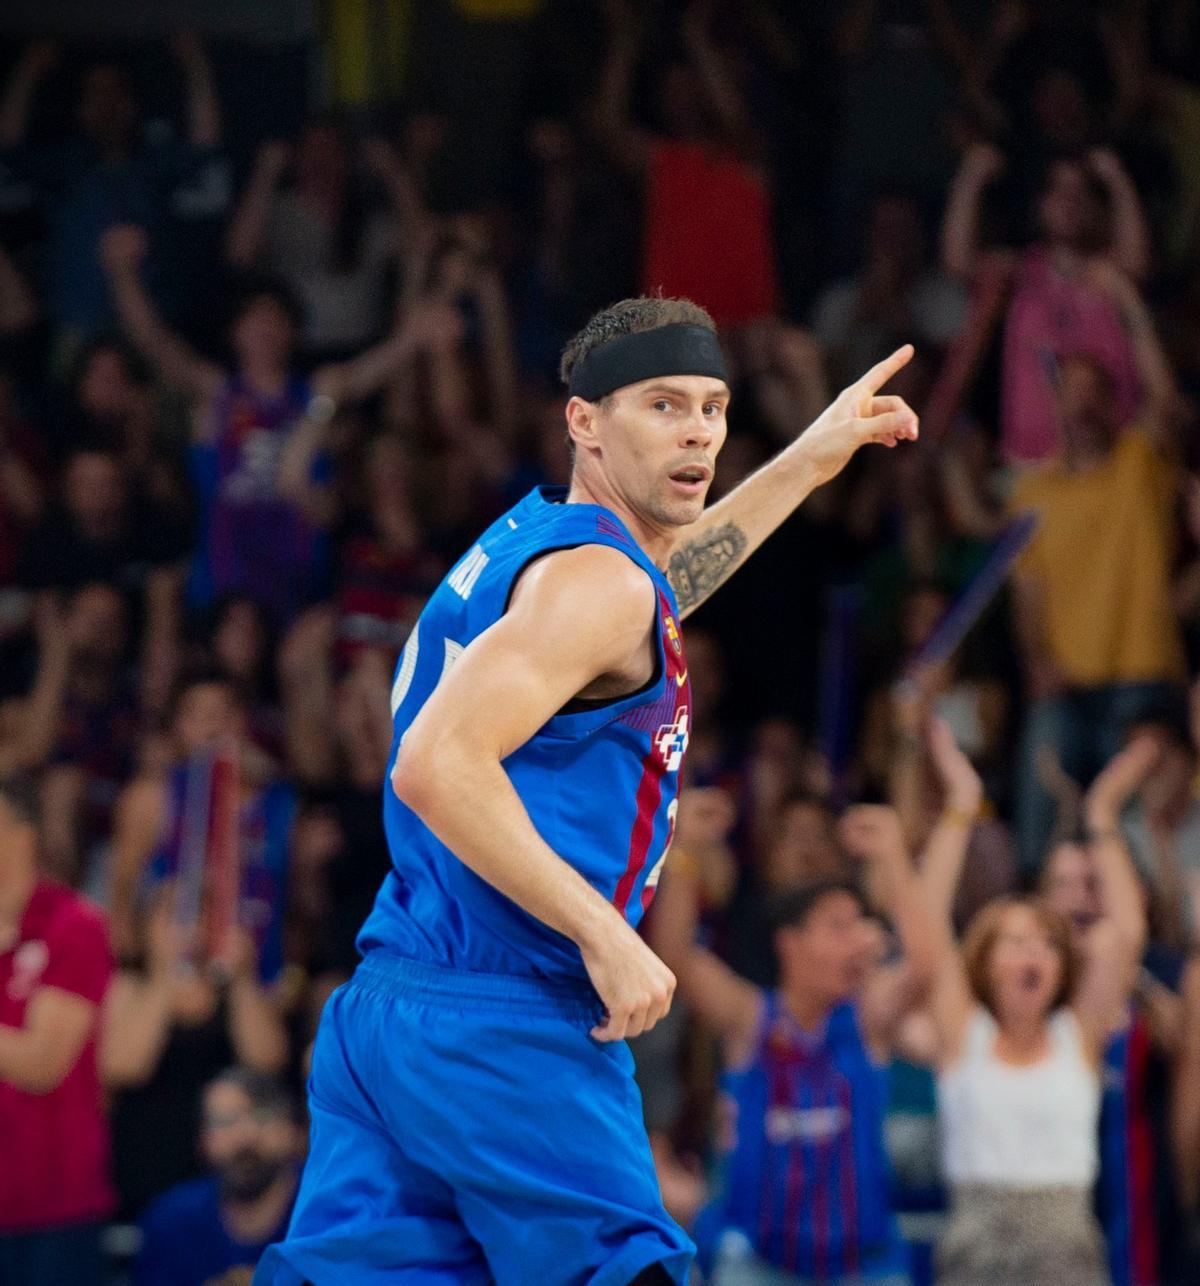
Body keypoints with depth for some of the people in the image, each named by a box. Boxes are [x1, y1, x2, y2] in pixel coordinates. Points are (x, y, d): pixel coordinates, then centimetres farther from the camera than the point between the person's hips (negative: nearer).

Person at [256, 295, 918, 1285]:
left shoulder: (529, 537, 17)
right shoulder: (589, 573, -12)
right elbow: (438, 764, -24)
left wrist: (806, 463, 44)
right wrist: (602, 933, -21)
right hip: (503, 1021, -9)